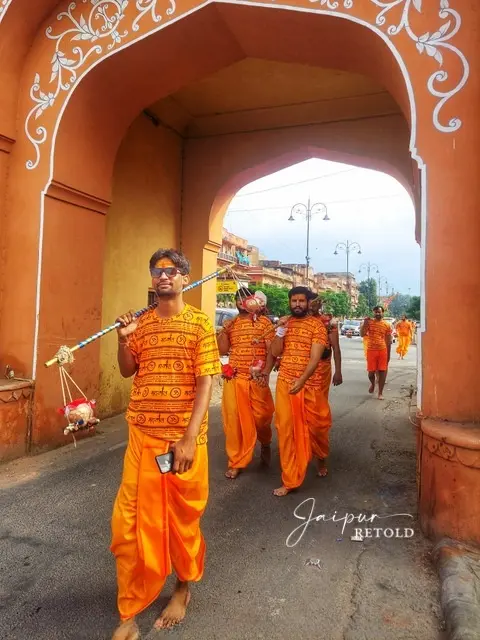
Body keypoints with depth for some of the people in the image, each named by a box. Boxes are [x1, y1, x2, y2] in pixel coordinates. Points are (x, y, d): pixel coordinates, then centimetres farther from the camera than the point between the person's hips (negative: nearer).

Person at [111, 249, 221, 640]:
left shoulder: (199, 323, -6)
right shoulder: (141, 323, 6)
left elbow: (205, 384, -10)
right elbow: (127, 371, 13)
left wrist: (189, 438, -17)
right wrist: (123, 339, -6)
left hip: (185, 438, -3)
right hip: (142, 436, 3)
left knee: (183, 517, 14)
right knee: (131, 522, 7)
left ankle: (183, 588, 40)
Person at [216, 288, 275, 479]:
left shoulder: (263, 321, 1)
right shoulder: (230, 324, 11)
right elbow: (222, 351, 6)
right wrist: (224, 331, -7)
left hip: (257, 379, -2)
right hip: (234, 379, 3)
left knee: (261, 416, 2)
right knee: (234, 420, 3)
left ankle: (265, 444, 37)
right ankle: (236, 463, 16)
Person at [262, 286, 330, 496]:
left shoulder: (317, 325, -4)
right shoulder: (284, 323, 9)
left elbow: (315, 357, -13)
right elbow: (275, 352, 2)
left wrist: (302, 380, -26)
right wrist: (280, 330, -11)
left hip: (310, 385, -2)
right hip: (284, 384, 3)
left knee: (316, 425, 11)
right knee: (286, 430, 3)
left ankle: (320, 457, 44)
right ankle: (289, 480, 13)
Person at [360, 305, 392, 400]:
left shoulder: (387, 325, 4)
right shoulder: (369, 323, 2)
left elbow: (388, 341, 7)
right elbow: (362, 334, -7)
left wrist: (388, 354, 5)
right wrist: (364, 323, -17)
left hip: (383, 351, 0)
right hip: (371, 350, 0)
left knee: (382, 371, 1)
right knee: (371, 371, 4)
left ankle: (380, 393, 11)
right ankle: (372, 384, 37)